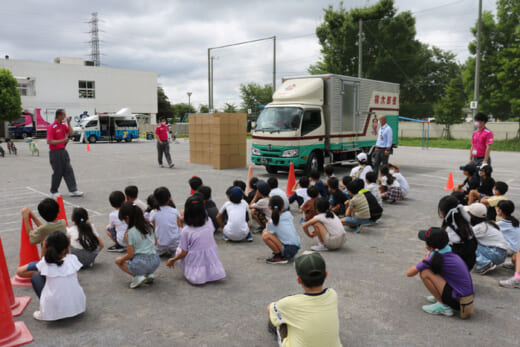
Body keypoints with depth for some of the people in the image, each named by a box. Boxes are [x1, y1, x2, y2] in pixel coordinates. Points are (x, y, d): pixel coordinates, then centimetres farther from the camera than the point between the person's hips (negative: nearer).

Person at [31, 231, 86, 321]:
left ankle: (43, 313, 10)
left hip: (54, 311, -2)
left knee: (35, 277, 14)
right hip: (78, 306, 2)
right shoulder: (73, 258, -3)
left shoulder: (45, 262, -6)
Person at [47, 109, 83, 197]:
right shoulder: (52, 126, -14)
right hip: (55, 152, -7)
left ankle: (73, 190, 1)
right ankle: (54, 191, 19)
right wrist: (63, 140, -21)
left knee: (69, 171, 2)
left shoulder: (63, 125, 9)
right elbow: (49, 141, -19)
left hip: (63, 151, 7)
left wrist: (69, 123, -5)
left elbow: (71, 133, 2)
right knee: (57, 173, 2)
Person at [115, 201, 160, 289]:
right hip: (155, 263, 5)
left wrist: (121, 260, 8)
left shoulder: (129, 233, -10)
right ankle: (149, 274, 14)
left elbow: (130, 255, -10)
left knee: (118, 260, 21)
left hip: (140, 264, -5)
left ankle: (138, 276, 1)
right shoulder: (149, 227, 5)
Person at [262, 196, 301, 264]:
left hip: (288, 250, -7)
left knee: (265, 235, -15)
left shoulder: (272, 222, -14)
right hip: (296, 248, 7)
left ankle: (279, 257, -10)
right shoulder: (288, 214, 1)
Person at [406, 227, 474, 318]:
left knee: (425, 273, -16)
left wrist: (423, 260, 2)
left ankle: (443, 306, -5)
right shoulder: (449, 251, 1)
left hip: (458, 301, -8)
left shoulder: (435, 258, -20)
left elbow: (409, 273, -12)